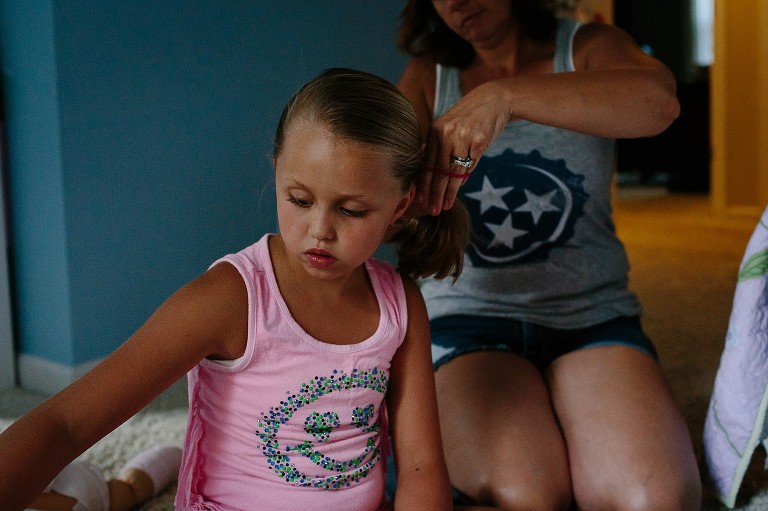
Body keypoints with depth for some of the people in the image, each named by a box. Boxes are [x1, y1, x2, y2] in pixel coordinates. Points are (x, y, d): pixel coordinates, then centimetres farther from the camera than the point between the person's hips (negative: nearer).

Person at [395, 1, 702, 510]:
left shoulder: (587, 47, 7)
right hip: (466, 317, 0)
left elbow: (659, 101, -17)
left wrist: (505, 95, -30)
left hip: (591, 317, 1)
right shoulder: (427, 77, 12)